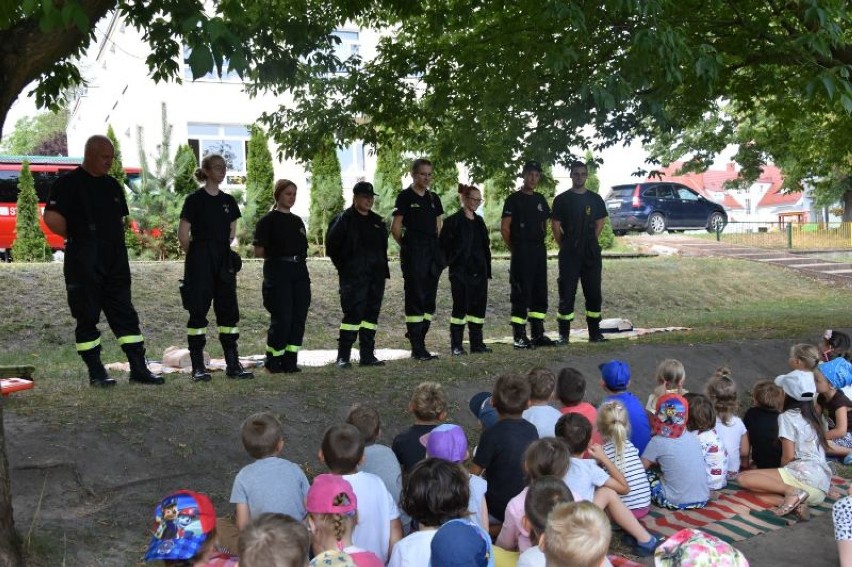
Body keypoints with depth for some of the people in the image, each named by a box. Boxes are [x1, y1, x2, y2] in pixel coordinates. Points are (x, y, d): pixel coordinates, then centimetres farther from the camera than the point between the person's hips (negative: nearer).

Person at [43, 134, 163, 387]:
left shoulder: (112, 185, 14)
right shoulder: (69, 183, -7)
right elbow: (52, 218, -16)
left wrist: (116, 241, 10)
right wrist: (75, 238, -6)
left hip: (115, 263, 7)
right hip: (84, 265, -6)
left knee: (125, 315, 5)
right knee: (87, 318, 2)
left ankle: (138, 369, 8)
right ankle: (96, 373, 9)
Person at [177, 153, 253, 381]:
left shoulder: (228, 201, 11)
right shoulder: (195, 199, -5)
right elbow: (183, 234, -5)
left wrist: (222, 249, 14)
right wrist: (196, 254, 3)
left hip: (224, 262, 5)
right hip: (200, 262, -5)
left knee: (229, 311, 5)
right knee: (198, 311, -2)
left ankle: (233, 364, 10)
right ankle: (198, 366, 3)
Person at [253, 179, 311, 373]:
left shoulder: (297, 221, 16)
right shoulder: (268, 220, -2)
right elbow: (258, 251, -4)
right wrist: (277, 254, 3)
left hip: (299, 272, 6)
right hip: (278, 272, -6)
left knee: (299, 318, 2)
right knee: (282, 319, -7)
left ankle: (290, 361, 10)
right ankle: (273, 361, 7)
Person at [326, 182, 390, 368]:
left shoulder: (377, 221, 16)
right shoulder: (344, 219, -4)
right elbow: (331, 245, -4)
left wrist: (382, 267, 15)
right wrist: (344, 267, -4)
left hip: (376, 276, 7)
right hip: (353, 276, -7)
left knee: (371, 313, 8)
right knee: (353, 313, -12)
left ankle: (367, 356, 14)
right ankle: (343, 356, -6)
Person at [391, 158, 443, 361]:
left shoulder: (433, 198, 15)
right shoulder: (405, 197, -3)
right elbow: (396, 228, -5)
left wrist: (436, 248, 9)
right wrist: (407, 245, 2)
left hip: (432, 252, 7)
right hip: (413, 253, -7)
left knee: (429, 298, 7)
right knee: (415, 298, -5)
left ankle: (420, 343, 14)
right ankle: (417, 348, -3)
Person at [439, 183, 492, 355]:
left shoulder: (479, 221, 13)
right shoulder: (453, 221, -5)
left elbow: (485, 246, 16)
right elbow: (444, 245, -7)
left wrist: (487, 269, 12)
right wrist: (450, 263, -10)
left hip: (479, 271, 6)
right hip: (460, 271, -6)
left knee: (479, 306, 7)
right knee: (460, 307, -5)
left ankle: (477, 343, 15)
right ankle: (456, 345, 1)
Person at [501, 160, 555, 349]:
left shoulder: (540, 200, 15)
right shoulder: (514, 199, -4)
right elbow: (504, 228, -7)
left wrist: (540, 243, 12)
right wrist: (515, 249, -3)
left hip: (539, 250, 7)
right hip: (521, 253, -7)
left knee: (540, 293, 10)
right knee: (521, 294, -6)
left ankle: (538, 334, 18)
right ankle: (519, 337, -2)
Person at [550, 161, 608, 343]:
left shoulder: (595, 199, 9)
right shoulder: (561, 199, 1)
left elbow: (600, 224, 13)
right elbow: (555, 226, 2)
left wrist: (589, 243, 7)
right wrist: (565, 246, 1)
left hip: (591, 253, 3)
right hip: (569, 254, -3)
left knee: (594, 293, 6)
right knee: (566, 293, -1)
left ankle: (595, 332, 14)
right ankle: (563, 334, 4)